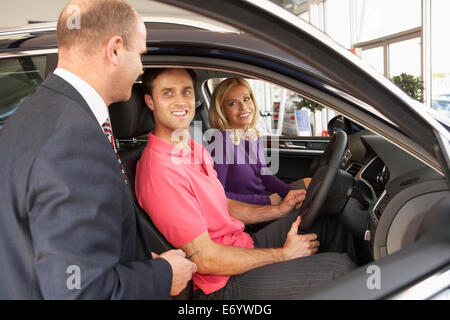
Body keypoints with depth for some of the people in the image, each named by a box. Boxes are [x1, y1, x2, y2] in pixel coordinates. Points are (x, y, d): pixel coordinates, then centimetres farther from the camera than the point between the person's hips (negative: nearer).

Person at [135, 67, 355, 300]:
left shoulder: (196, 150, 8)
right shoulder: (161, 172, -24)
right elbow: (204, 259, -23)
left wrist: (279, 210, 3)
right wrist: (284, 254, -15)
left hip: (245, 245, 9)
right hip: (224, 284, -9)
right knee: (340, 266, -11)